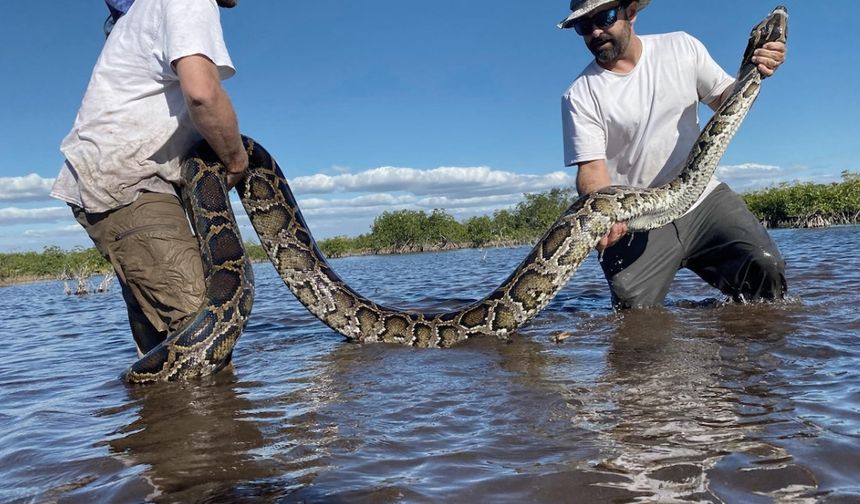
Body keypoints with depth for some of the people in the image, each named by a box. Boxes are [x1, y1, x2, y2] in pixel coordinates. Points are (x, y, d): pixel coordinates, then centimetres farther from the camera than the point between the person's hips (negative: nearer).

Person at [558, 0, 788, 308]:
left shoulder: (682, 47, 5)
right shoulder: (579, 96, -5)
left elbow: (725, 102, 14)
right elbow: (592, 168, -12)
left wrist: (752, 73, -9)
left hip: (702, 195, 3)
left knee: (766, 266, -17)